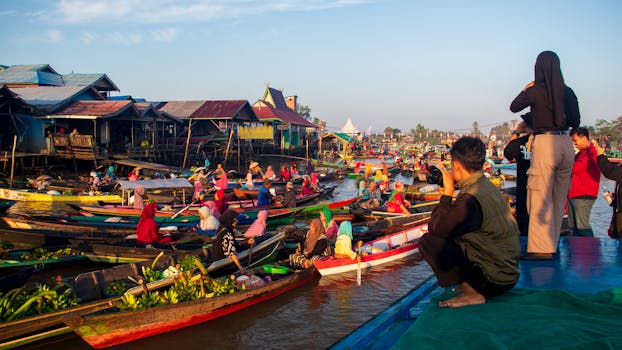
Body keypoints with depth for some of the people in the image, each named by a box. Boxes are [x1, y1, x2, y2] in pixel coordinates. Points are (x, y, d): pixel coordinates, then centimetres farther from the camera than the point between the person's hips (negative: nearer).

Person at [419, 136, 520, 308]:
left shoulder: (471, 198, -24)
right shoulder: (487, 186, 7)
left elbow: (436, 228, -18)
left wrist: (447, 194, -11)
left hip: (494, 279, -10)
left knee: (427, 241, -13)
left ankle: (472, 294, -8)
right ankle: (473, 287, 14)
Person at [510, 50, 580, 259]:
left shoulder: (535, 91, -7)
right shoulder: (568, 92, 5)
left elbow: (513, 107, 8)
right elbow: (576, 122, 12)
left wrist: (525, 90, 23)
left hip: (545, 143, -6)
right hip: (566, 143, 6)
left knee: (540, 197, -3)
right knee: (559, 197, 14)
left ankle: (542, 248, -6)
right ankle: (552, 244, 24)